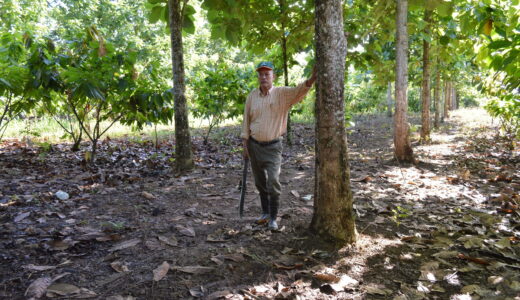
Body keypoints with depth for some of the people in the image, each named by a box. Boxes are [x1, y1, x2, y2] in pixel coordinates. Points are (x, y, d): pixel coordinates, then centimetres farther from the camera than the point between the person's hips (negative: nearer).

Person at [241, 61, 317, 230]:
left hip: (273, 146, -3)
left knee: (273, 182, -10)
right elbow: (246, 121, 5)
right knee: (260, 182, 14)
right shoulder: (252, 96, 1)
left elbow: (299, 90, -28)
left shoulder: (282, 93, -8)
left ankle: (273, 218, 4)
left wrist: (312, 79, -47)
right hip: (254, 145, 4)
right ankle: (265, 213, 31)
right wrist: (245, 145, 2)